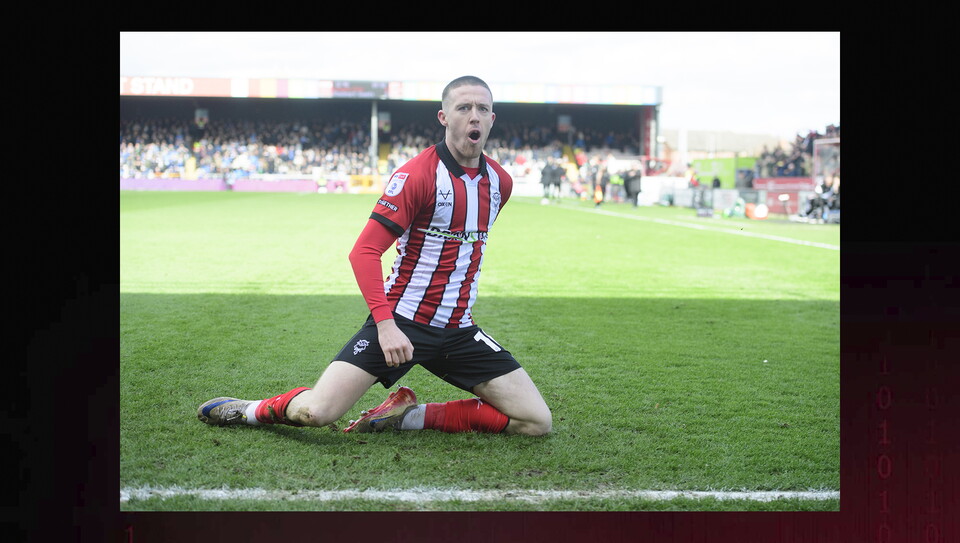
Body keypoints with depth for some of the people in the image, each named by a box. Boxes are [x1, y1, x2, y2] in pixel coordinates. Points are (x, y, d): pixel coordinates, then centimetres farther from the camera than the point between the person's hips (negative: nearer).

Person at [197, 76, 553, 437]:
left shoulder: (500, 182, 6)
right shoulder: (416, 174, -13)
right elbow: (364, 251, -17)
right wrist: (385, 323, -26)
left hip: (458, 330, 6)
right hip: (401, 322, -6)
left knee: (537, 423, -2)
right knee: (316, 412, -19)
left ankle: (411, 416, 6)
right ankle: (254, 410, 16)